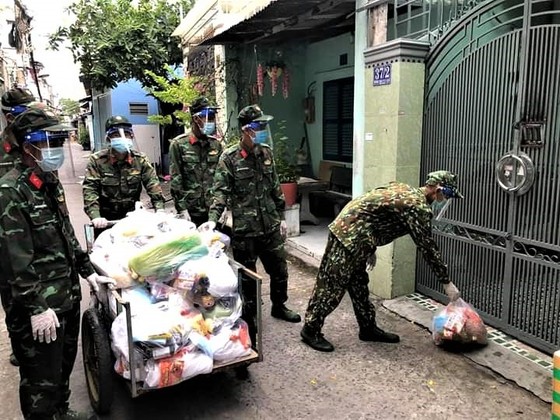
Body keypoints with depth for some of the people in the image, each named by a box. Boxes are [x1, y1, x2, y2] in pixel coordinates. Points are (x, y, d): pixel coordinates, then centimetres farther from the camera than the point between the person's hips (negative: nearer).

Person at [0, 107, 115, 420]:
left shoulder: (51, 183, 10)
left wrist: (87, 270, 17)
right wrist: (36, 306, -22)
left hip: (67, 296, 9)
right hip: (39, 307, -9)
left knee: (65, 363, 24)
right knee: (42, 380, 5)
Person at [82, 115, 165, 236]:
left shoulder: (140, 159, 0)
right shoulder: (97, 160, -7)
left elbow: (152, 183, -6)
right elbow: (89, 189, -15)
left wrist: (160, 208, -20)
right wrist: (95, 216, -29)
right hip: (106, 220, -2)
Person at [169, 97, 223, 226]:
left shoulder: (216, 144, 8)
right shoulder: (179, 144, -3)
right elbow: (175, 179, -6)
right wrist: (182, 209, -10)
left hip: (213, 210, 3)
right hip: (191, 211, -3)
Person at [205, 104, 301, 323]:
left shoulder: (266, 152, 5)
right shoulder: (229, 158, -11)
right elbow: (221, 192, -14)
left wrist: (281, 217, 13)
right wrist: (213, 219, -29)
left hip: (270, 226, 5)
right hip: (244, 230, -5)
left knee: (279, 270, 16)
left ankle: (279, 306, 40)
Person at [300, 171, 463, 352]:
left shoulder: (405, 190, 16)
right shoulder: (418, 206, -13)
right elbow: (428, 247, -11)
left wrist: (371, 250, 27)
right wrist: (446, 282, -2)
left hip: (347, 229, 10)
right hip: (349, 236, -10)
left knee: (359, 284, 17)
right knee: (331, 285, -2)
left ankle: (368, 328, 28)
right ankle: (311, 330, 10)